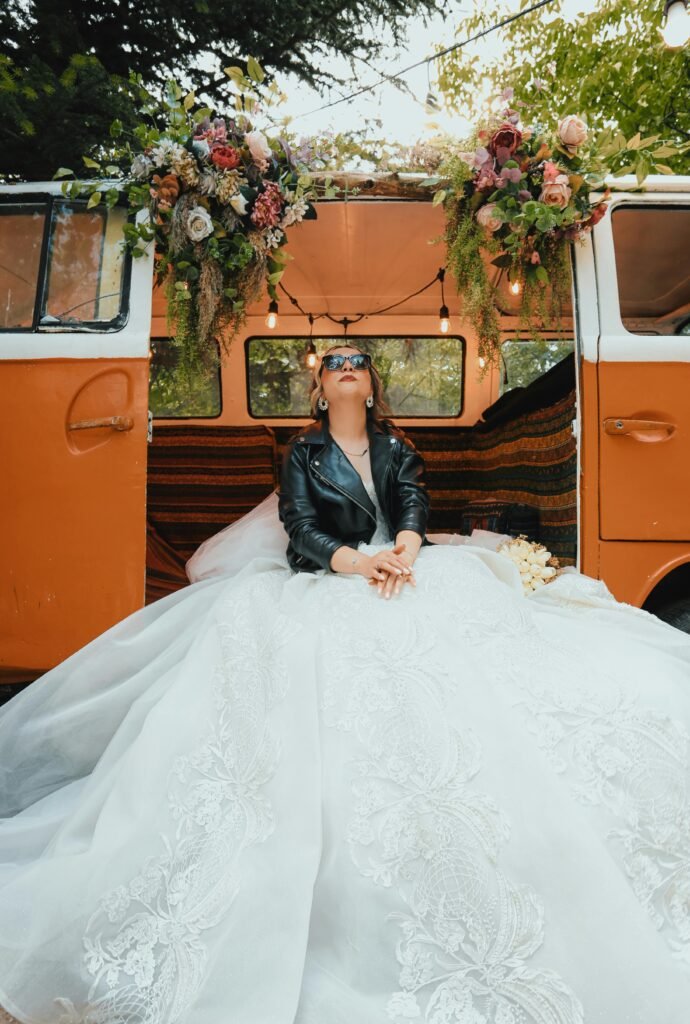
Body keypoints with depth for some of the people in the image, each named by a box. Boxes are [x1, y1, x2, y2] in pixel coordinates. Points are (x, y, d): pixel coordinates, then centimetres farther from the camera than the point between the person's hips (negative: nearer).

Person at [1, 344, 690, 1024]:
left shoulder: (396, 448, 21)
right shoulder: (302, 453, 13)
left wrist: (402, 553, -22)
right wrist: (358, 562, -22)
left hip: (413, 578, 2)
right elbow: (300, 530, -2)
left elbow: (414, 504, 3)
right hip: (325, 586, -2)